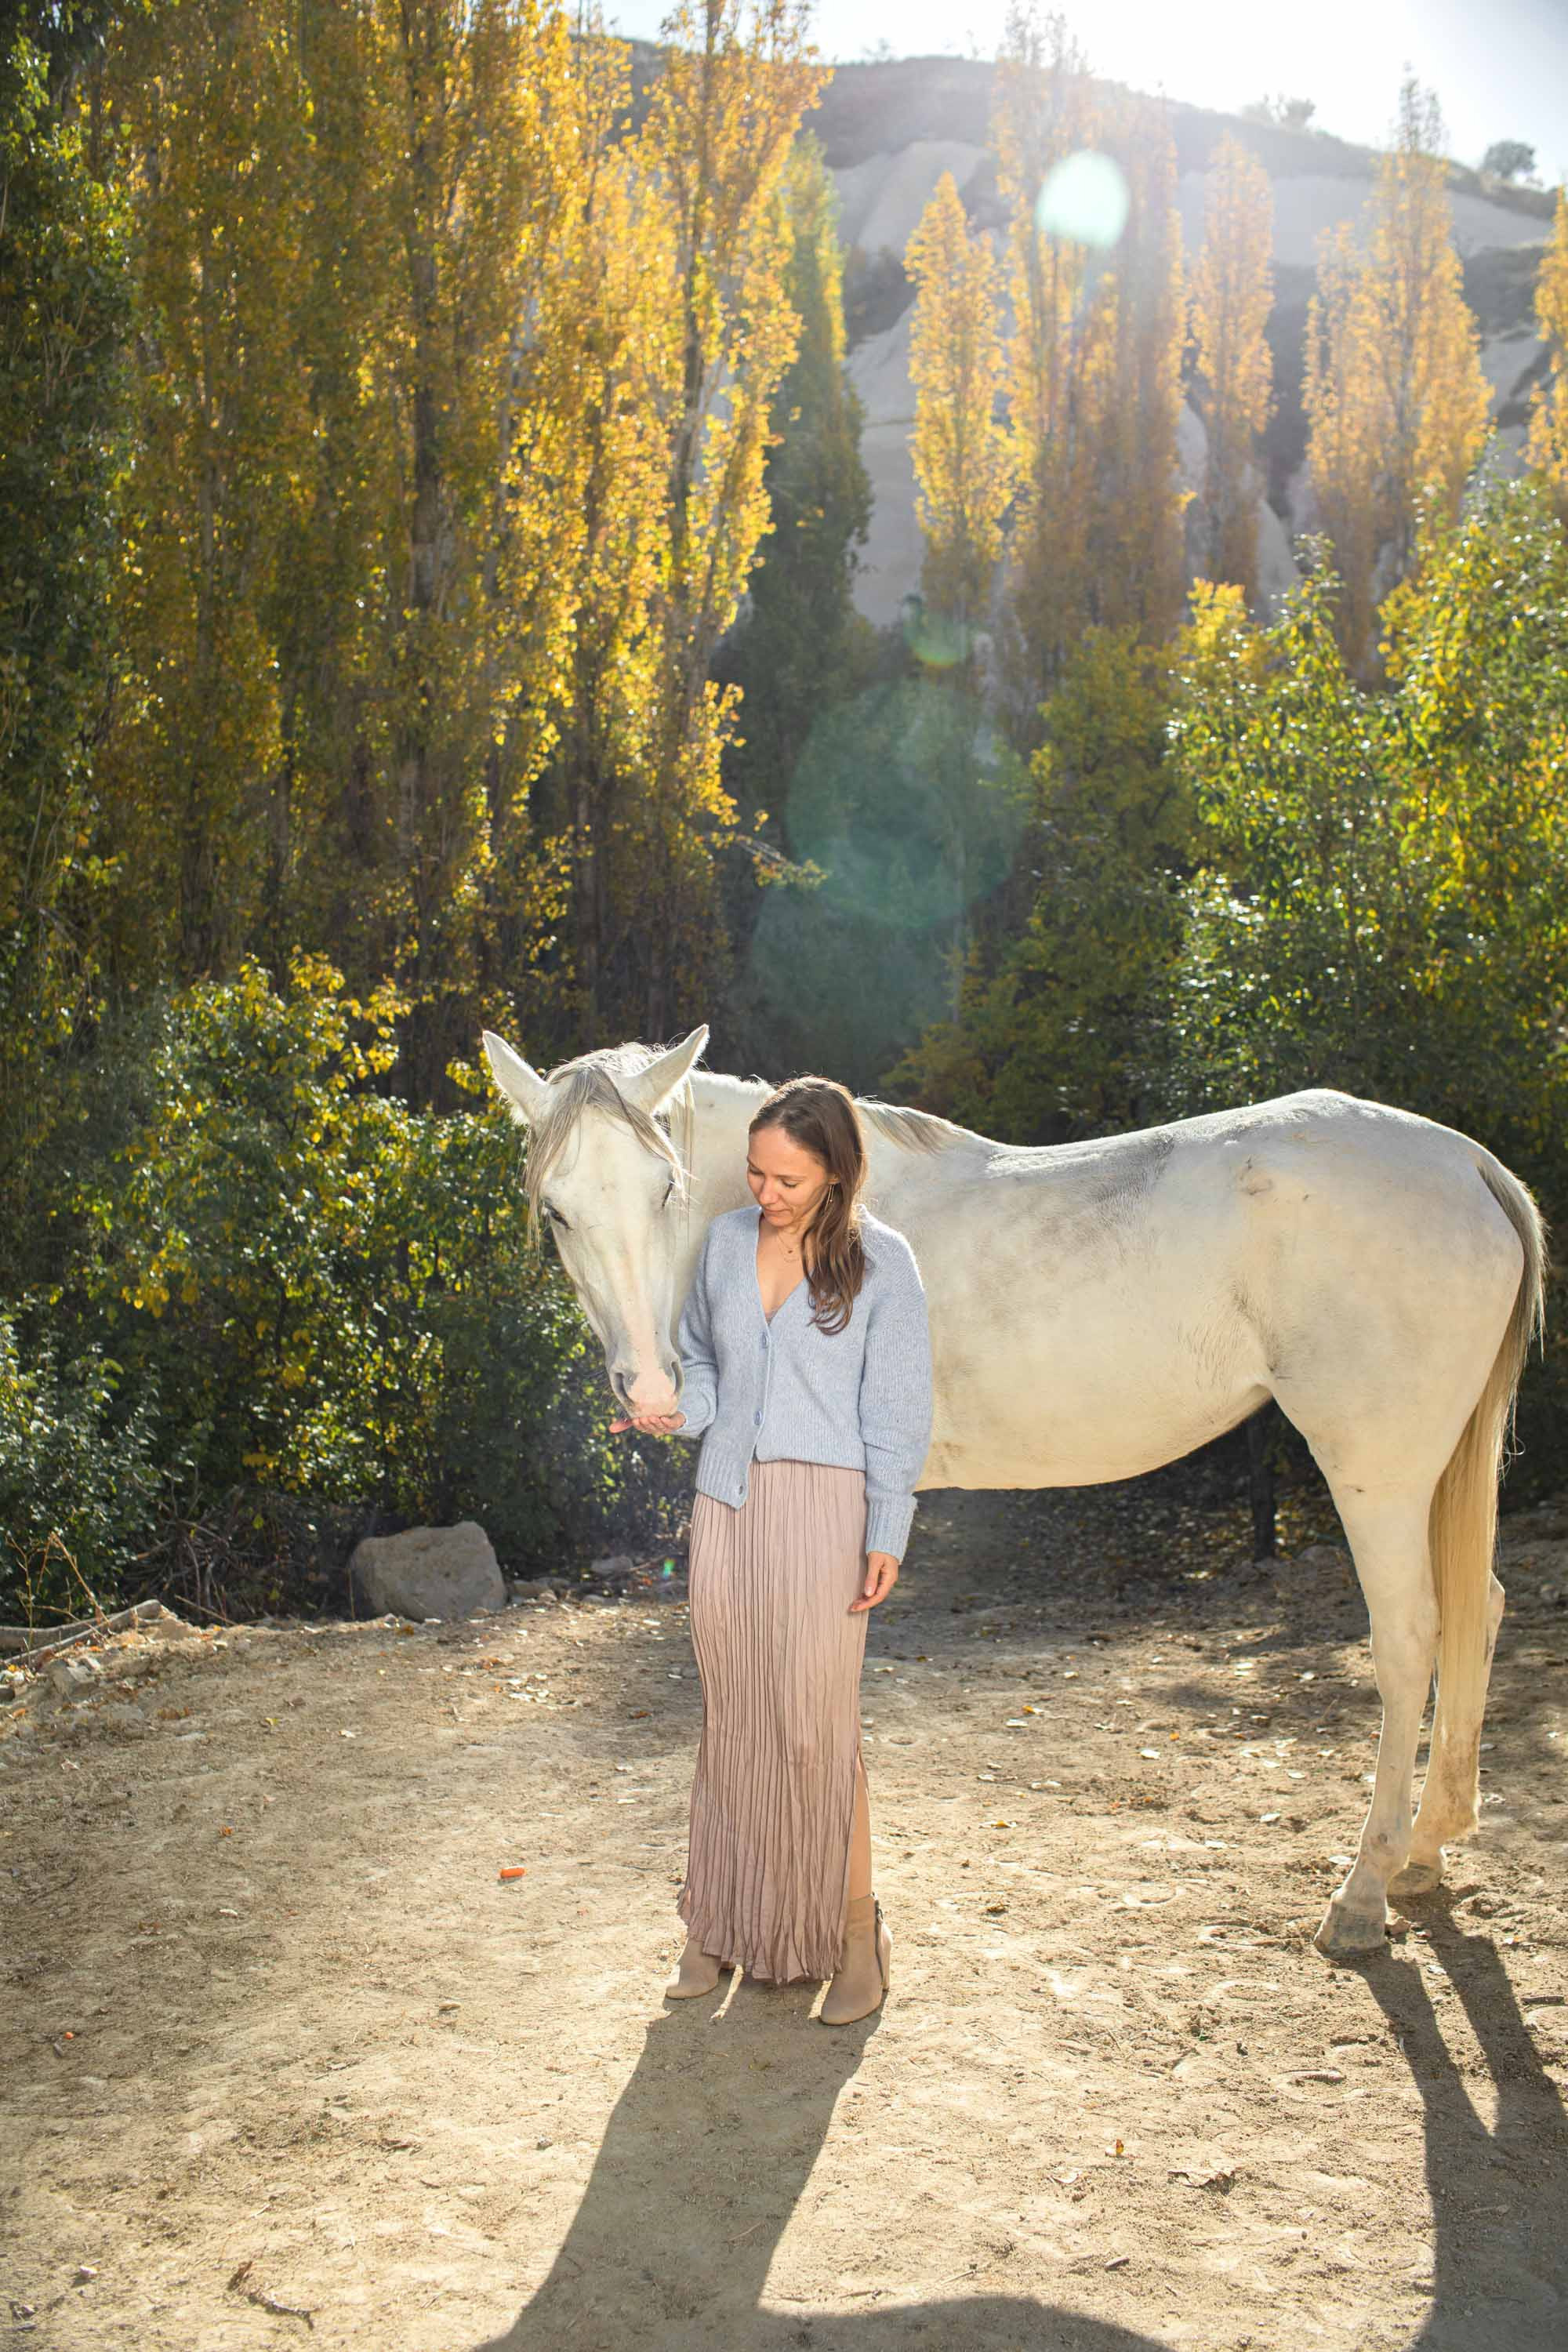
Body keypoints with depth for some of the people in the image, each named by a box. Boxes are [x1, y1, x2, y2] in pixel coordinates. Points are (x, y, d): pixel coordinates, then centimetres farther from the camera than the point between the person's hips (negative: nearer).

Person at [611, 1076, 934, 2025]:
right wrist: (681, 1412, -1)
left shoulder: (881, 1261, -5)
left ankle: (854, 1932, 12)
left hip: (823, 1506, -4)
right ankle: (725, 1921, 23)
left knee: (816, 1722, -3)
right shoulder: (726, 1240, 7)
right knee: (733, 1715, 11)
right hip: (726, 1500, 4)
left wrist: (887, 1539, -8)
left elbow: (896, 1411, -4)